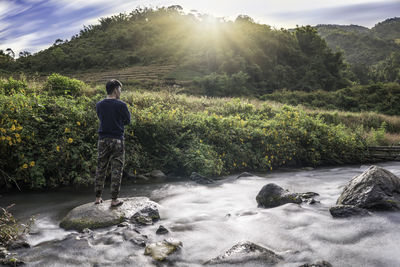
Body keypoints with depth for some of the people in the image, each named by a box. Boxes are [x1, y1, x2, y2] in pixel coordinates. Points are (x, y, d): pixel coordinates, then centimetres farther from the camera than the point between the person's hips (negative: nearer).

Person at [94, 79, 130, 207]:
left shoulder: (99, 105, 4)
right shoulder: (121, 105, -10)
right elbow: (127, 121, 2)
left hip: (102, 140, 4)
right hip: (117, 140, -4)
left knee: (100, 169, 13)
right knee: (116, 170, 3)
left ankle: (98, 198, 19)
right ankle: (114, 199, 6)